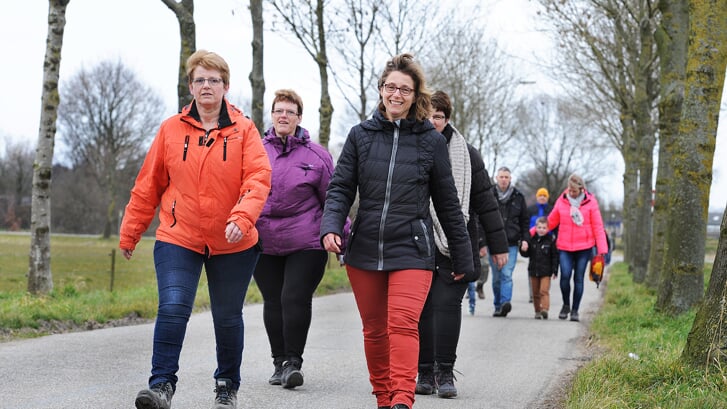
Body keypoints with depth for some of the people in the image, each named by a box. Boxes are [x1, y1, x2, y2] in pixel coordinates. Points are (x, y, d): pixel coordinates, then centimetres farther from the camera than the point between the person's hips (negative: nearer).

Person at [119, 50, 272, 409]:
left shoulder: (243, 129, -1)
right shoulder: (171, 129, 3)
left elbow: (258, 177, -11)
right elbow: (148, 185, 8)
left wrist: (242, 217, -27)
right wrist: (130, 232, 11)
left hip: (233, 244, 0)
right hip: (178, 238, 0)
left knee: (228, 318, 11)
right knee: (173, 308, -17)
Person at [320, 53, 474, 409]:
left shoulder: (431, 140, 2)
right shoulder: (361, 135, 6)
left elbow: (447, 204, 8)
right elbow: (340, 188, 5)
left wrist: (462, 258, 11)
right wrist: (331, 226, -14)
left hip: (411, 250, -3)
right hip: (364, 250, 3)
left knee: (403, 324, -19)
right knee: (374, 330, 10)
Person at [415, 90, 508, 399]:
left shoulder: (466, 154, 6)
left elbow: (485, 202, 9)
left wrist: (498, 245, 8)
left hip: (455, 248, -1)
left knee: (447, 305, -6)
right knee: (422, 308, 0)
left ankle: (445, 374, 1)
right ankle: (425, 374, 8)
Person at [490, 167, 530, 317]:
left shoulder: (518, 197, 8)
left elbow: (525, 220, 14)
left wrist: (525, 238, 4)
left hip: (511, 243, 0)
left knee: (507, 274, -14)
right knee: (496, 276, 6)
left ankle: (505, 302, -24)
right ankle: (498, 306, 15)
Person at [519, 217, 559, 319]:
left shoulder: (551, 240, -5)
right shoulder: (531, 239, 3)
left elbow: (555, 256, -3)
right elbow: (526, 254, 9)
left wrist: (555, 271, -7)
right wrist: (523, 250, -15)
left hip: (545, 271, -4)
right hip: (533, 270, 4)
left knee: (544, 291, -12)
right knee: (535, 292, 10)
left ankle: (544, 309, -17)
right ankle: (537, 311, 18)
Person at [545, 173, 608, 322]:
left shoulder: (590, 202, -2)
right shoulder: (561, 201, 3)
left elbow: (598, 226, 0)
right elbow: (550, 222, 11)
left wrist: (602, 248, -7)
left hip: (584, 248, -1)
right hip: (565, 248, 1)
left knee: (578, 279, 3)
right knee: (565, 276, -12)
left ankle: (575, 310, 15)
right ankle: (566, 305, 12)